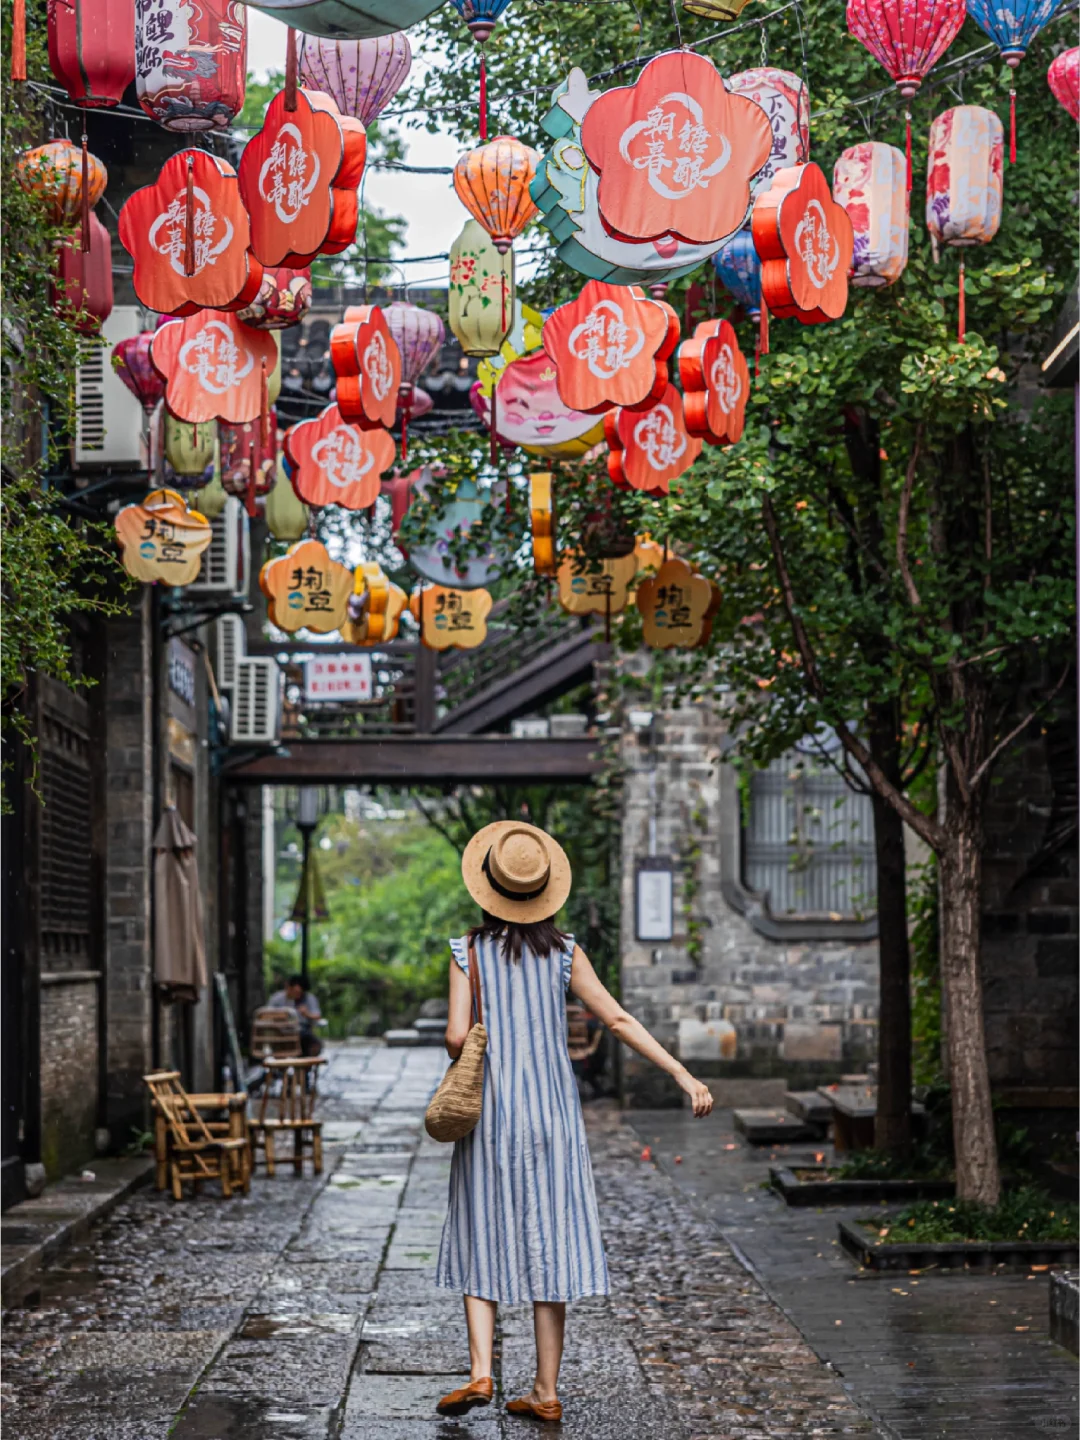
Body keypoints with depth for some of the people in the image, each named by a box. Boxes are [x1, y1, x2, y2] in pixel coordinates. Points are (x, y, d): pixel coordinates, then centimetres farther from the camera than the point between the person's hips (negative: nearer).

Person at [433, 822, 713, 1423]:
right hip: (552, 1109, 1)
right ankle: (546, 1391, 7)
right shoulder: (564, 951, 0)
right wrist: (684, 1074, -2)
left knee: (483, 1238, 9)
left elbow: (457, 1037, -9)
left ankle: (481, 1372, -4)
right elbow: (618, 1020, -3)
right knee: (549, 1242, 4)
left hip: (491, 1110, -1)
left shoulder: (469, 950, -4)